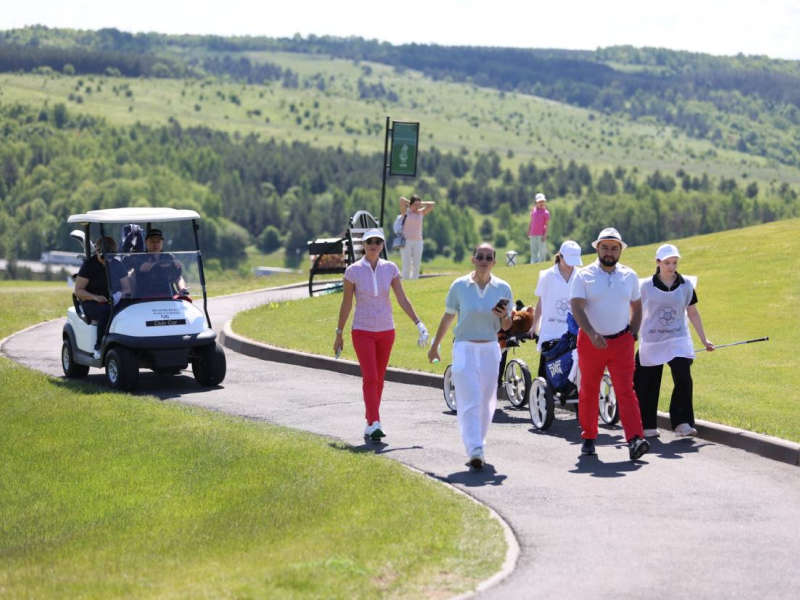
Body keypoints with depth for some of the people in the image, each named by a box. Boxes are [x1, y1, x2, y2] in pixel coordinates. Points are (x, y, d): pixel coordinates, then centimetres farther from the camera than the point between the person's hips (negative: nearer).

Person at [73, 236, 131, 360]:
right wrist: (95, 297, -21)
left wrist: (120, 294, -16)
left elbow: (127, 288, 9)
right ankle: (99, 347, -30)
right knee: (106, 312, -38)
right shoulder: (89, 265, -2)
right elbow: (78, 290, -4)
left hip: (112, 302, 3)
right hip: (92, 304, -3)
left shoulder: (117, 265, 8)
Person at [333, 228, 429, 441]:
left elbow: (402, 299, 0)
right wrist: (339, 334, 4)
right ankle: (374, 424, -23)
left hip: (386, 331, 3)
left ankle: (370, 423, 17)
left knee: (378, 378, 8)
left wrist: (418, 324, -8)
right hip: (362, 331, -3)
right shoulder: (353, 271, -5)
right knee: (370, 377, -15)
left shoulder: (390, 268, 1)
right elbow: (346, 304, 0)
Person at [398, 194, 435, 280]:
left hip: (418, 242, 4)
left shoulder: (421, 213, 11)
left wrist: (421, 204, 7)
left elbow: (433, 204, 9)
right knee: (407, 265, -7)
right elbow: (402, 200, -12)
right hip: (406, 241, -4)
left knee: (416, 266, 0)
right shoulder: (405, 212, 1)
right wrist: (409, 204, 4)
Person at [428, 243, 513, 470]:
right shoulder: (459, 286, -3)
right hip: (465, 349, -3)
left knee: (486, 402, 9)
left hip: (490, 350, 3)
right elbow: (448, 318, 8)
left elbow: (506, 326, 9)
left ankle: (477, 446, 23)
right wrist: (435, 346, 14)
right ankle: (475, 451, -19)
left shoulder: (502, 288, 2)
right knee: (470, 402, -12)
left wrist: (504, 316, -14)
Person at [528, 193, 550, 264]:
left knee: (542, 251, -5)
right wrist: (529, 232, 16)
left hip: (541, 235, -6)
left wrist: (545, 235, -13)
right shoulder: (533, 210, 12)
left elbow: (546, 225, -6)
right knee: (533, 251, 9)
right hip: (533, 234, 6)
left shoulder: (546, 212, -4)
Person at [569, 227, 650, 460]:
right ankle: (588, 438, 22)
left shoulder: (629, 276, 8)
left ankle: (635, 439, -21)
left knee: (626, 390, -10)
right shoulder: (584, 276, -3)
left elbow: (636, 306, 19)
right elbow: (577, 308, -13)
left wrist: (633, 334, 6)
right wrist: (592, 334, -26)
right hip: (591, 342, -1)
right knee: (588, 392, 8)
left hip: (621, 342, 1)